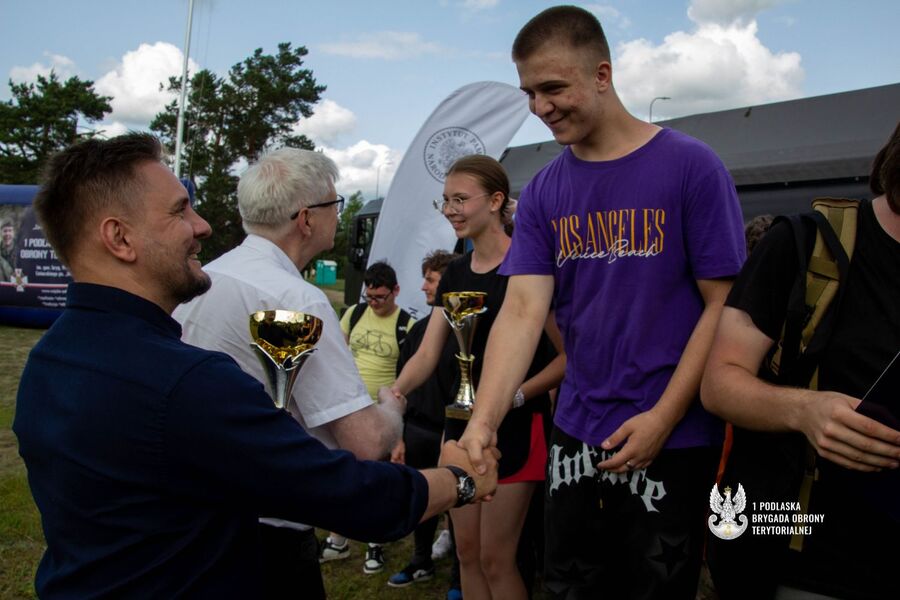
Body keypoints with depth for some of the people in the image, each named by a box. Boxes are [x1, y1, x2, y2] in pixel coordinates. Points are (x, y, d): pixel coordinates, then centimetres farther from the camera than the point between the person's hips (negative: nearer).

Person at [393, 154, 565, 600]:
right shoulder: (455, 273, 9)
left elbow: (569, 355, -12)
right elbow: (427, 354, 4)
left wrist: (516, 395, -23)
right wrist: (395, 392, -14)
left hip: (515, 426, -7)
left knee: (495, 558, 0)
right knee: (466, 551, 14)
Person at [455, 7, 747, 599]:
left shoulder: (691, 166, -9)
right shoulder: (542, 193, 3)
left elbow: (723, 305, -9)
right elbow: (522, 311, -5)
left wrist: (662, 418, -14)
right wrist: (483, 422, -18)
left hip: (671, 438, -4)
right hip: (575, 435, 4)